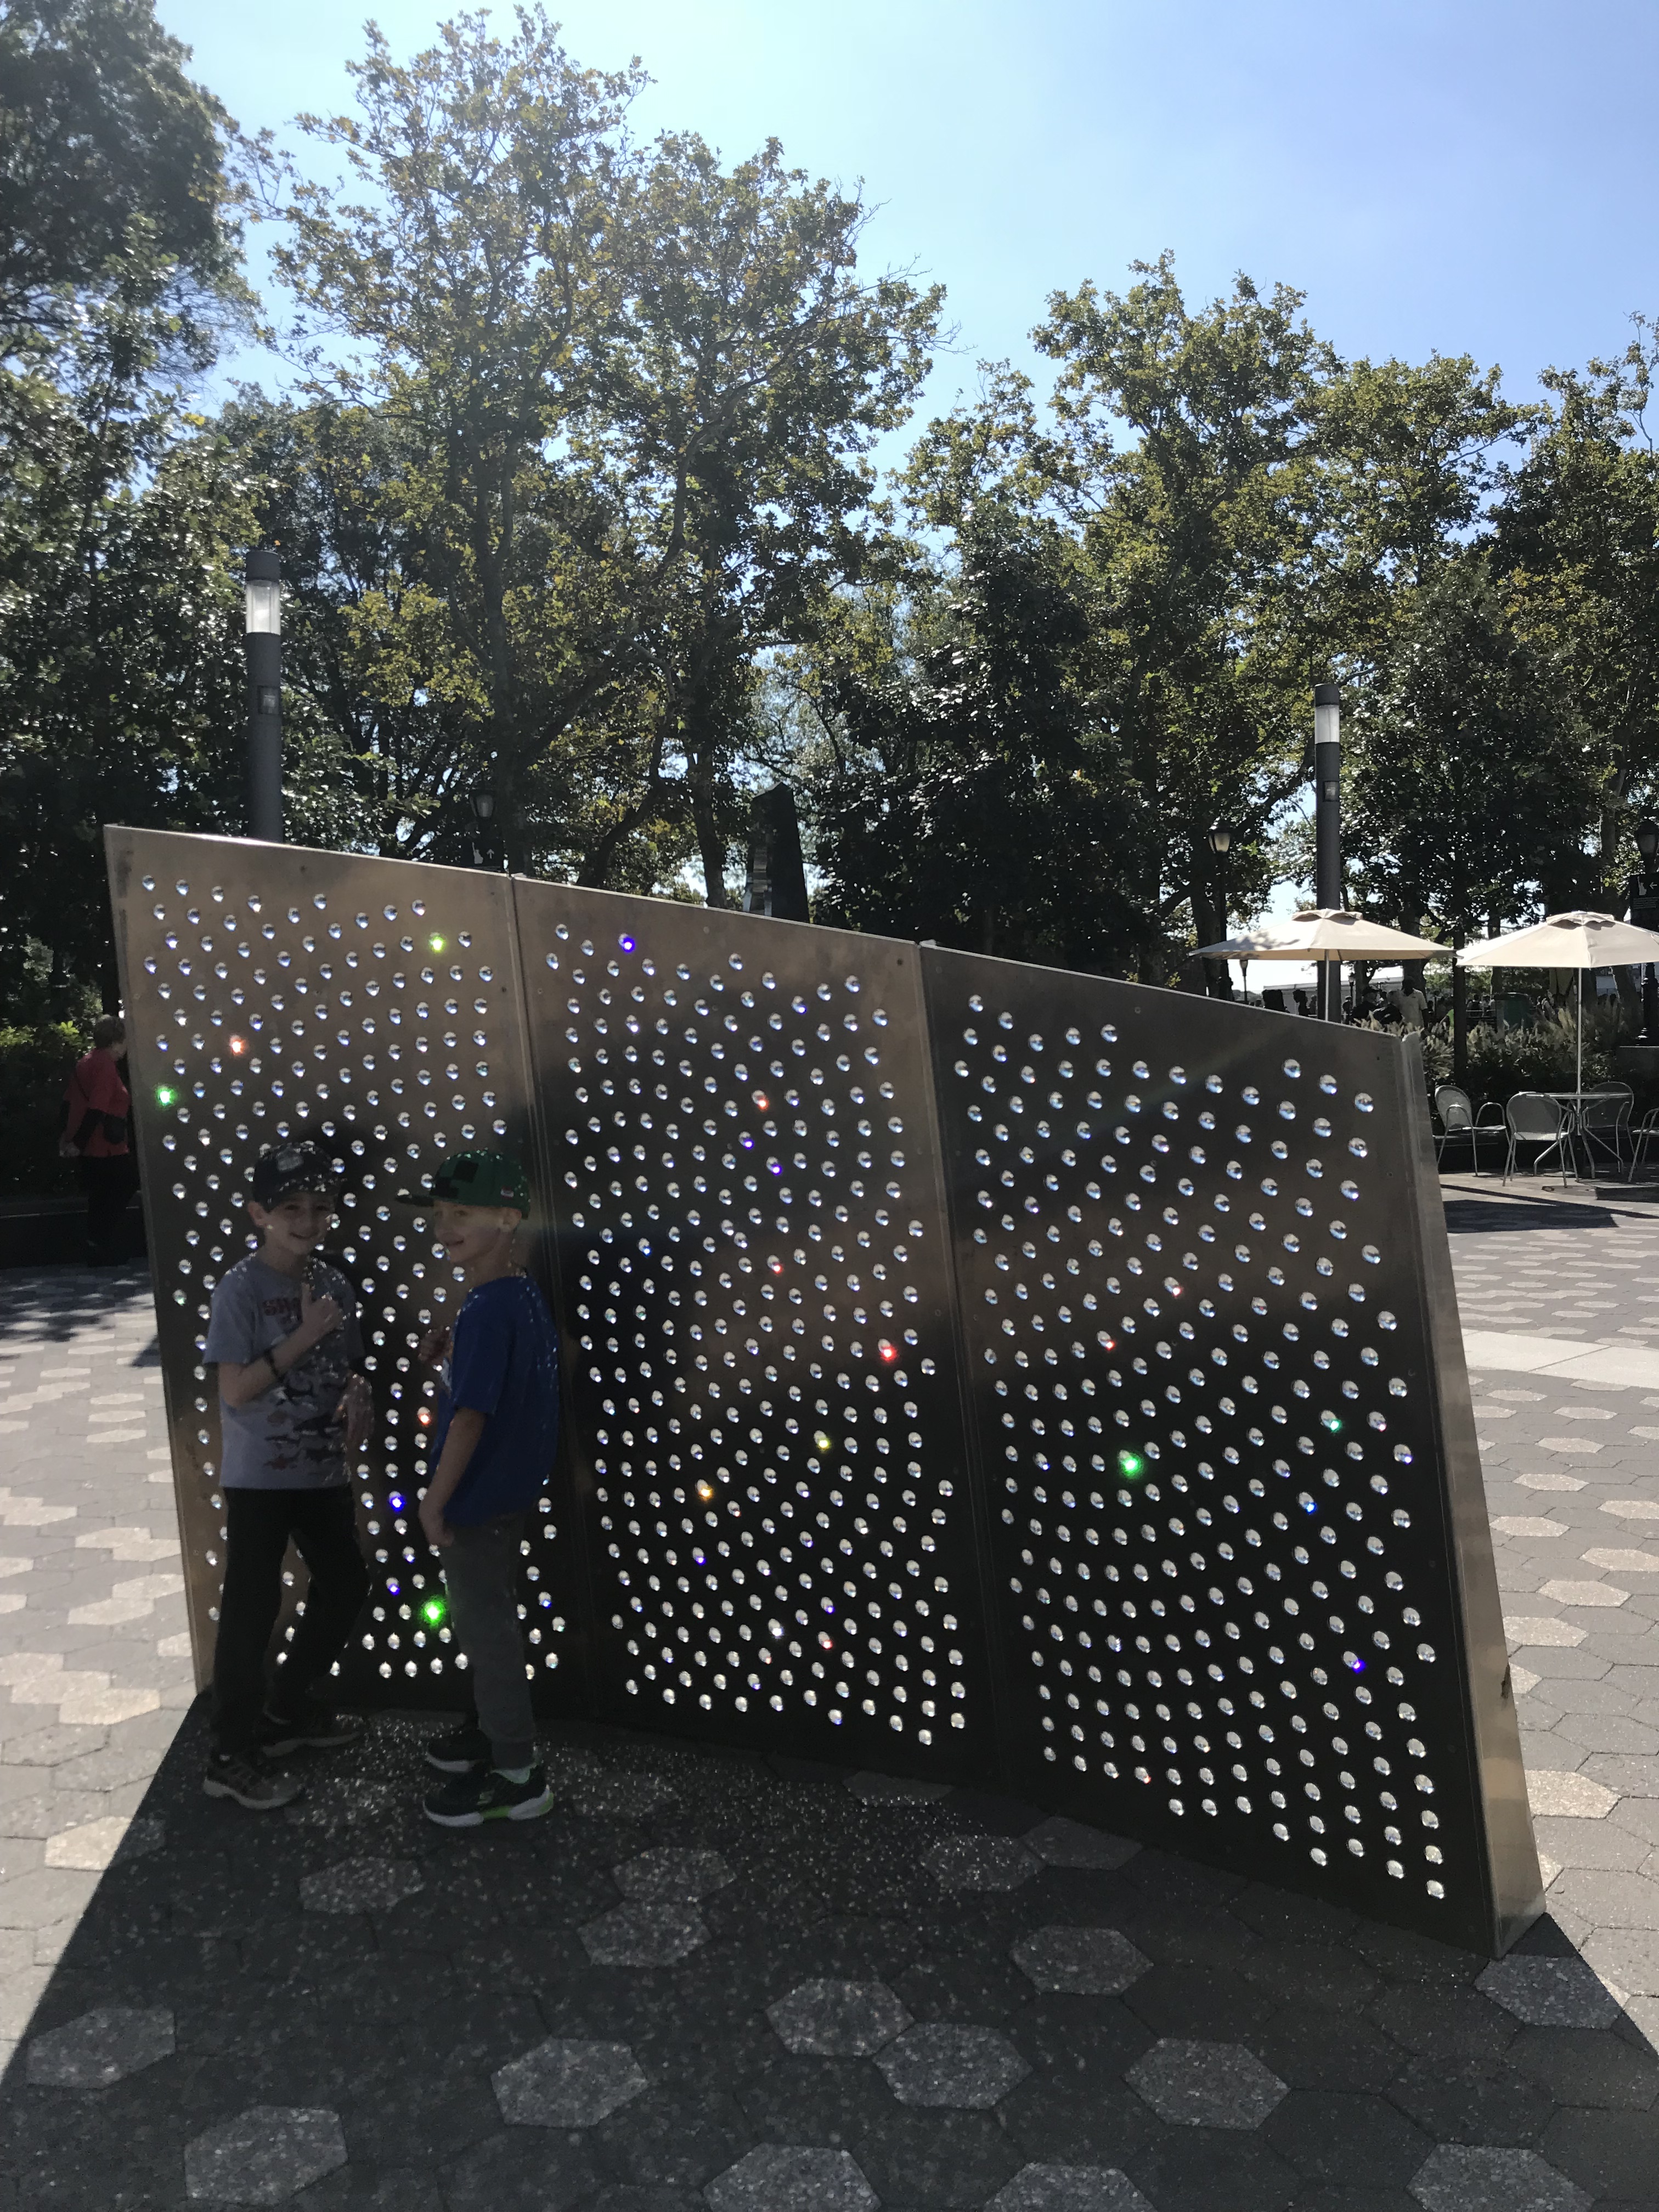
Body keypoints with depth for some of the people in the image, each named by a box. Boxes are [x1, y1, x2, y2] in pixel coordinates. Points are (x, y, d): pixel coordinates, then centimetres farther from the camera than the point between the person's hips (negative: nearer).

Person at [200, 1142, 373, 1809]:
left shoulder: (333, 1285, 4)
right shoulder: (241, 1290, -15)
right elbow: (235, 1390, -20)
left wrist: (358, 1402, -8)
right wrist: (306, 1334, -23)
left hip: (323, 1472, 7)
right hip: (259, 1477, -7)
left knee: (345, 1585, 16)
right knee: (253, 1607, -1)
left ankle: (287, 1709, 35)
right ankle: (231, 1755, 13)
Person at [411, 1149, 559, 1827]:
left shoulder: (486, 1308, -26)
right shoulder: (522, 1294, 4)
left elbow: (470, 1414, -27)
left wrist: (435, 1499, -18)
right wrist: (451, 1353, 1)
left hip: (478, 1496, -10)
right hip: (509, 1488, 10)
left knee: (484, 1625, 3)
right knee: (488, 1617, 24)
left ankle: (516, 1776, 16)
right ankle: (493, 1730, 41)